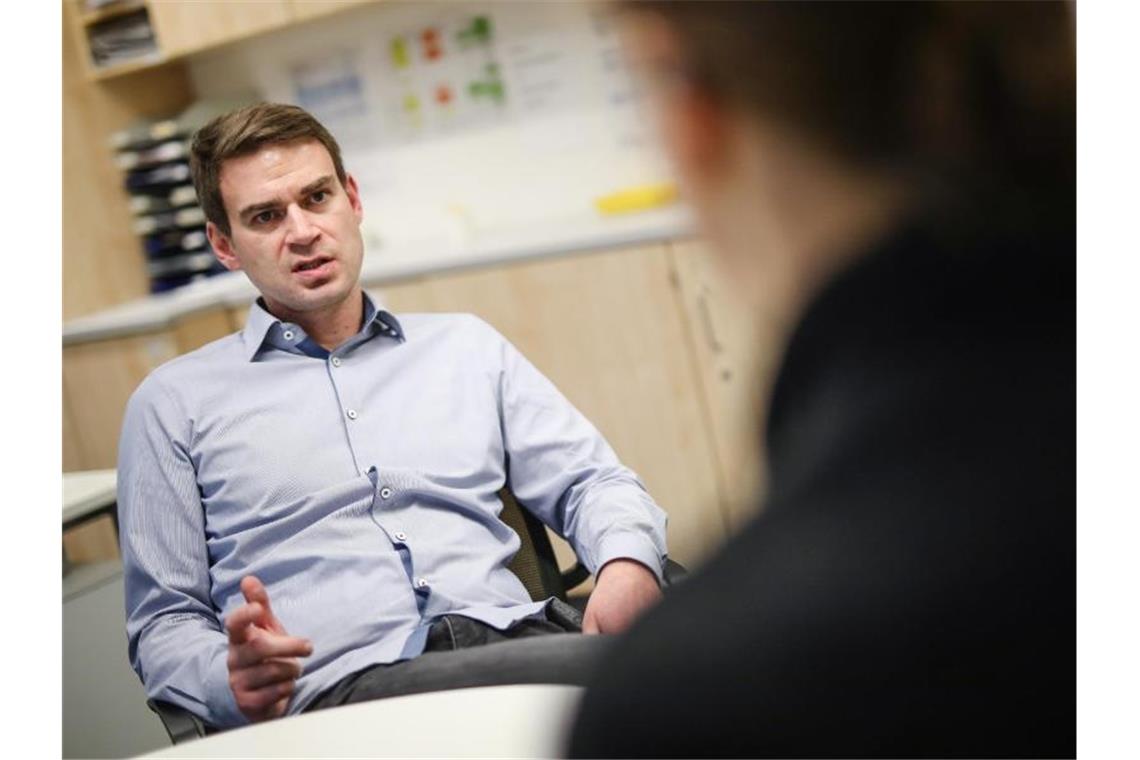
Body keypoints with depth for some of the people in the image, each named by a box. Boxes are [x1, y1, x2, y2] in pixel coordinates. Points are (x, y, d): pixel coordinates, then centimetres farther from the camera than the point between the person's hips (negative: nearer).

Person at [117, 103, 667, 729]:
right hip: (342, 688, -5)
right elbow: (162, 624, 14)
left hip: (512, 642, 5)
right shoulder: (175, 403, 16)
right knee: (600, 672, -37)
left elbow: (591, 482, 21)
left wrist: (628, 564, -4)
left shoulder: (466, 347, 24)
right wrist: (233, 679, -11)